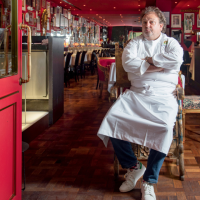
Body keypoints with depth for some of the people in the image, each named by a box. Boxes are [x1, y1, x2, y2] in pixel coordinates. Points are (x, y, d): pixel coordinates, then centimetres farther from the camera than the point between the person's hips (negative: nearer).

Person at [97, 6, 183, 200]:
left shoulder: (170, 43, 12)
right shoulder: (134, 43, 16)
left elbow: (176, 60, -12)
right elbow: (128, 63, -5)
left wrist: (148, 59, -4)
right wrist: (156, 66, -6)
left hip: (163, 97, -2)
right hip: (136, 94, 2)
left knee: (165, 128, -31)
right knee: (112, 119, -22)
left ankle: (149, 181, -14)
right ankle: (133, 166, 0)